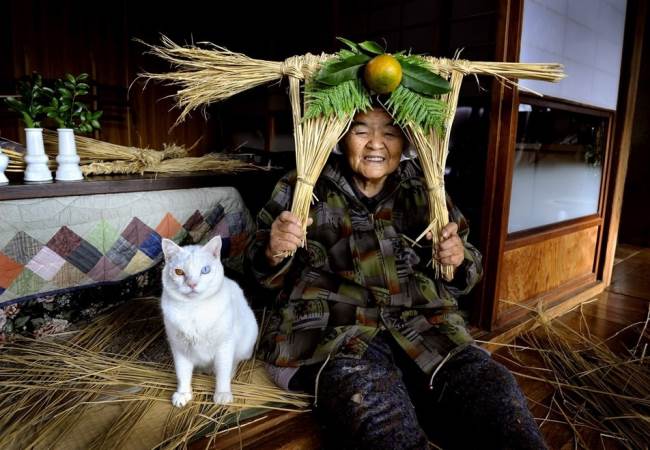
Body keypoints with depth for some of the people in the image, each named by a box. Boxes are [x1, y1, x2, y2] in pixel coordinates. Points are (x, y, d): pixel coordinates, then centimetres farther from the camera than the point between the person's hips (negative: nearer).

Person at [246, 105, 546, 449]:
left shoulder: (425, 191, 14)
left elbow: (465, 273, 19)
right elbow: (269, 276, 10)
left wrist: (458, 259, -5)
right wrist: (274, 252, -14)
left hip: (421, 323, 3)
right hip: (332, 327, -2)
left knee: (490, 386, -25)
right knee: (372, 404, -36)